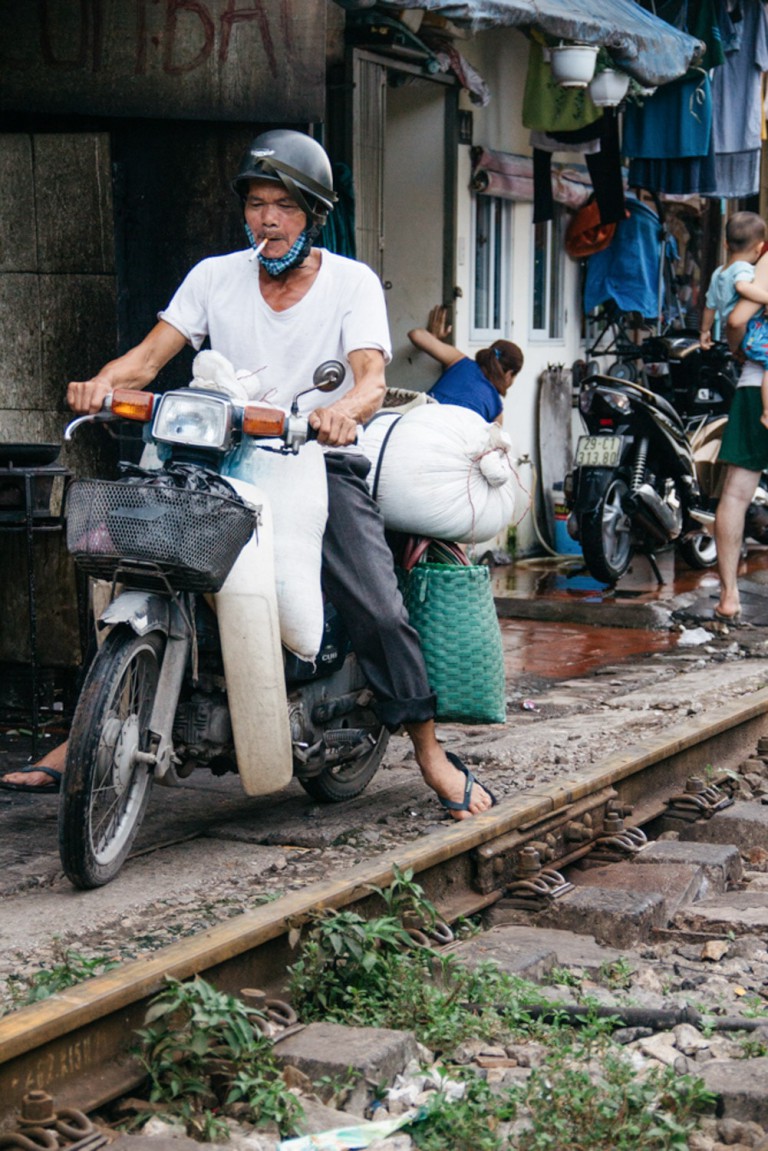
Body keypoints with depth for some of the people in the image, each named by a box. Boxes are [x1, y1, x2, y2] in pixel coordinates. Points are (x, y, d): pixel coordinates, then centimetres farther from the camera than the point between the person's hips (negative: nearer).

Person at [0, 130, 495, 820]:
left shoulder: (353, 282, 1)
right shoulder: (215, 276, 8)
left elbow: (371, 376, -13)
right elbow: (149, 355, 0)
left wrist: (346, 409, -38)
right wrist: (103, 381, -23)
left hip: (322, 463, -2)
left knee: (378, 608, -16)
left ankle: (429, 750, -1)